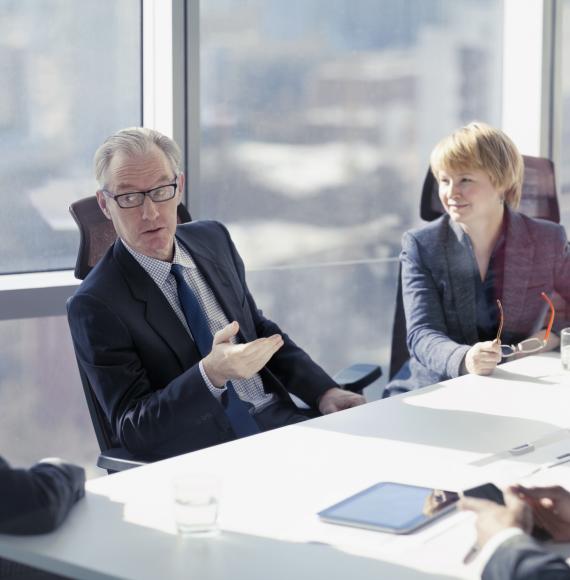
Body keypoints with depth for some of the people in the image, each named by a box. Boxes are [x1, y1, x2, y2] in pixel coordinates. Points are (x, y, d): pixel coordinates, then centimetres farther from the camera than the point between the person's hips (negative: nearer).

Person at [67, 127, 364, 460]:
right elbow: (131, 430, -13)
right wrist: (211, 373, -29)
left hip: (278, 420, 7)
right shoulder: (95, 306, -9)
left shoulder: (214, 239, 9)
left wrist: (324, 391, 4)